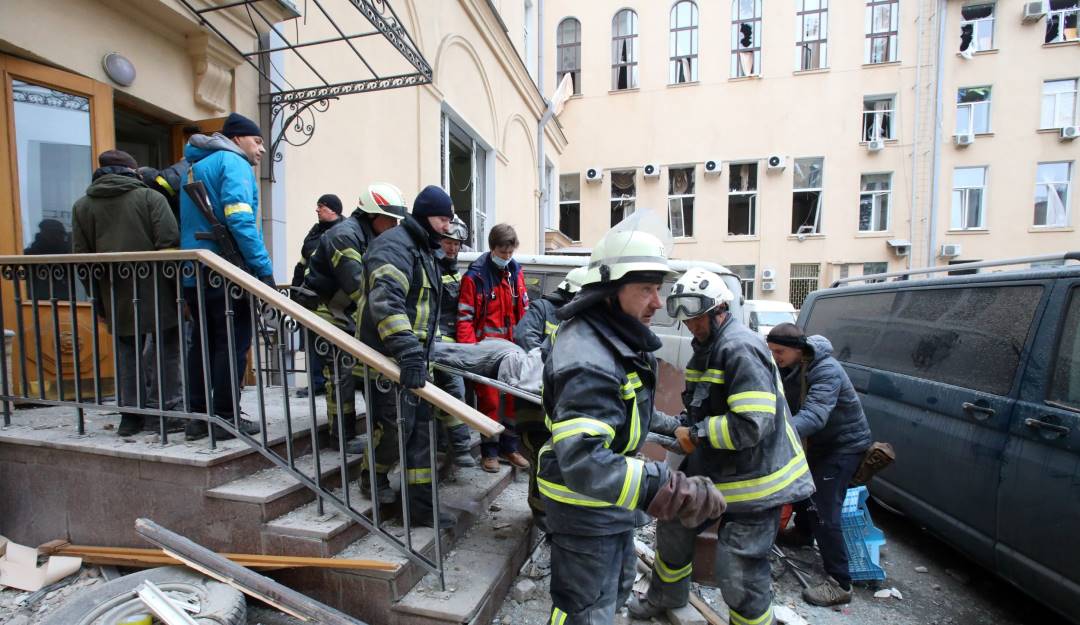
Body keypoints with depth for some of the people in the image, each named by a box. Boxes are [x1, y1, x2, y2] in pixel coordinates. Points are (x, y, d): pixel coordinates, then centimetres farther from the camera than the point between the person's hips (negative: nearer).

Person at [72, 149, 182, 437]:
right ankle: (162, 411, 5)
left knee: (127, 354, 12)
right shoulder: (150, 197, -2)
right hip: (156, 292, -4)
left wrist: (99, 295, 15)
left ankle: (131, 415, 16)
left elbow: (81, 255, 9)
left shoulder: (82, 205, 12)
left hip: (117, 297, 4)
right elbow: (169, 243, -12)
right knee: (165, 350, 5)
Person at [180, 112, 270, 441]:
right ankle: (226, 418, 3)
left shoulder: (195, 165, 22)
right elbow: (240, 219, -22)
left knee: (203, 342, 14)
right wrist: (264, 268, -23)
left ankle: (198, 416, 20)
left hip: (193, 273, 9)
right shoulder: (233, 162, -7)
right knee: (233, 343, -2)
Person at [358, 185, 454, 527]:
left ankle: (421, 505, 19)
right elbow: (385, 301, -30)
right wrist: (407, 349, -38)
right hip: (389, 357, -10)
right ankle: (373, 479, 29)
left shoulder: (424, 250, 19)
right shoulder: (394, 245, -14)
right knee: (396, 425, -3)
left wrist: (423, 351, 25)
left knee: (420, 428, 10)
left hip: (413, 357, 10)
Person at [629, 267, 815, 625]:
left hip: (754, 479, -10)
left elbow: (752, 424, -29)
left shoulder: (740, 348, -23)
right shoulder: (707, 347, 9)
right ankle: (666, 596, 46)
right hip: (712, 470, 10)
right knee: (674, 525, 21)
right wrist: (682, 427, 4)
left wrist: (695, 435, -19)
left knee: (740, 577, -2)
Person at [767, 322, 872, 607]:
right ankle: (803, 533, 48)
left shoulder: (827, 371, -31)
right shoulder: (788, 368, -7)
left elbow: (814, 416, -43)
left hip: (845, 443, -8)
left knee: (823, 511, -11)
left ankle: (840, 584, 1)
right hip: (818, 442, 8)